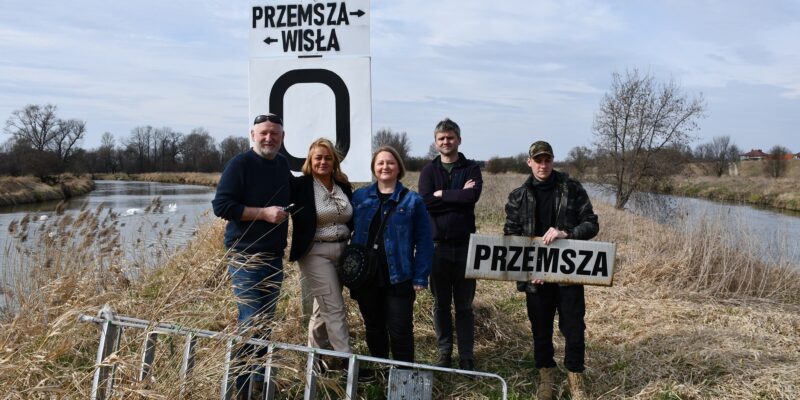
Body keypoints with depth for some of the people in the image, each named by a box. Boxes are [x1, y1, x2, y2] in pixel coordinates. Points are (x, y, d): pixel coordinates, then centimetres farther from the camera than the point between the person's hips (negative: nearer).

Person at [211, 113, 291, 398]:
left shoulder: (283, 165, 11)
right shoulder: (240, 164, -9)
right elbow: (221, 205, -16)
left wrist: (283, 212, 7)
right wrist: (263, 213, -20)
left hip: (274, 257, 7)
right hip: (246, 257, -7)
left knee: (266, 322, 13)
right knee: (251, 323, -7)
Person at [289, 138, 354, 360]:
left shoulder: (344, 186, 8)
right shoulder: (300, 185, -8)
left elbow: (353, 221, 14)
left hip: (342, 252, 6)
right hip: (315, 253, -6)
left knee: (324, 307, 17)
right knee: (335, 309, -7)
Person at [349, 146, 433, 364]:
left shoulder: (412, 201, -1)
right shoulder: (359, 197, 7)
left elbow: (424, 241, -3)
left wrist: (420, 278, -9)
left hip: (398, 278, -3)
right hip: (366, 277, 3)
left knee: (400, 331, 1)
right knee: (373, 328, 16)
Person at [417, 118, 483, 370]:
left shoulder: (471, 168, 5)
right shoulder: (429, 171, 8)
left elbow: (472, 196, -15)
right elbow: (425, 200, -11)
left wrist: (441, 194, -10)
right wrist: (458, 195, -12)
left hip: (465, 244, -1)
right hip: (437, 244, 1)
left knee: (464, 304, 6)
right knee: (440, 303, 9)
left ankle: (466, 356, 16)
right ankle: (444, 352, 22)